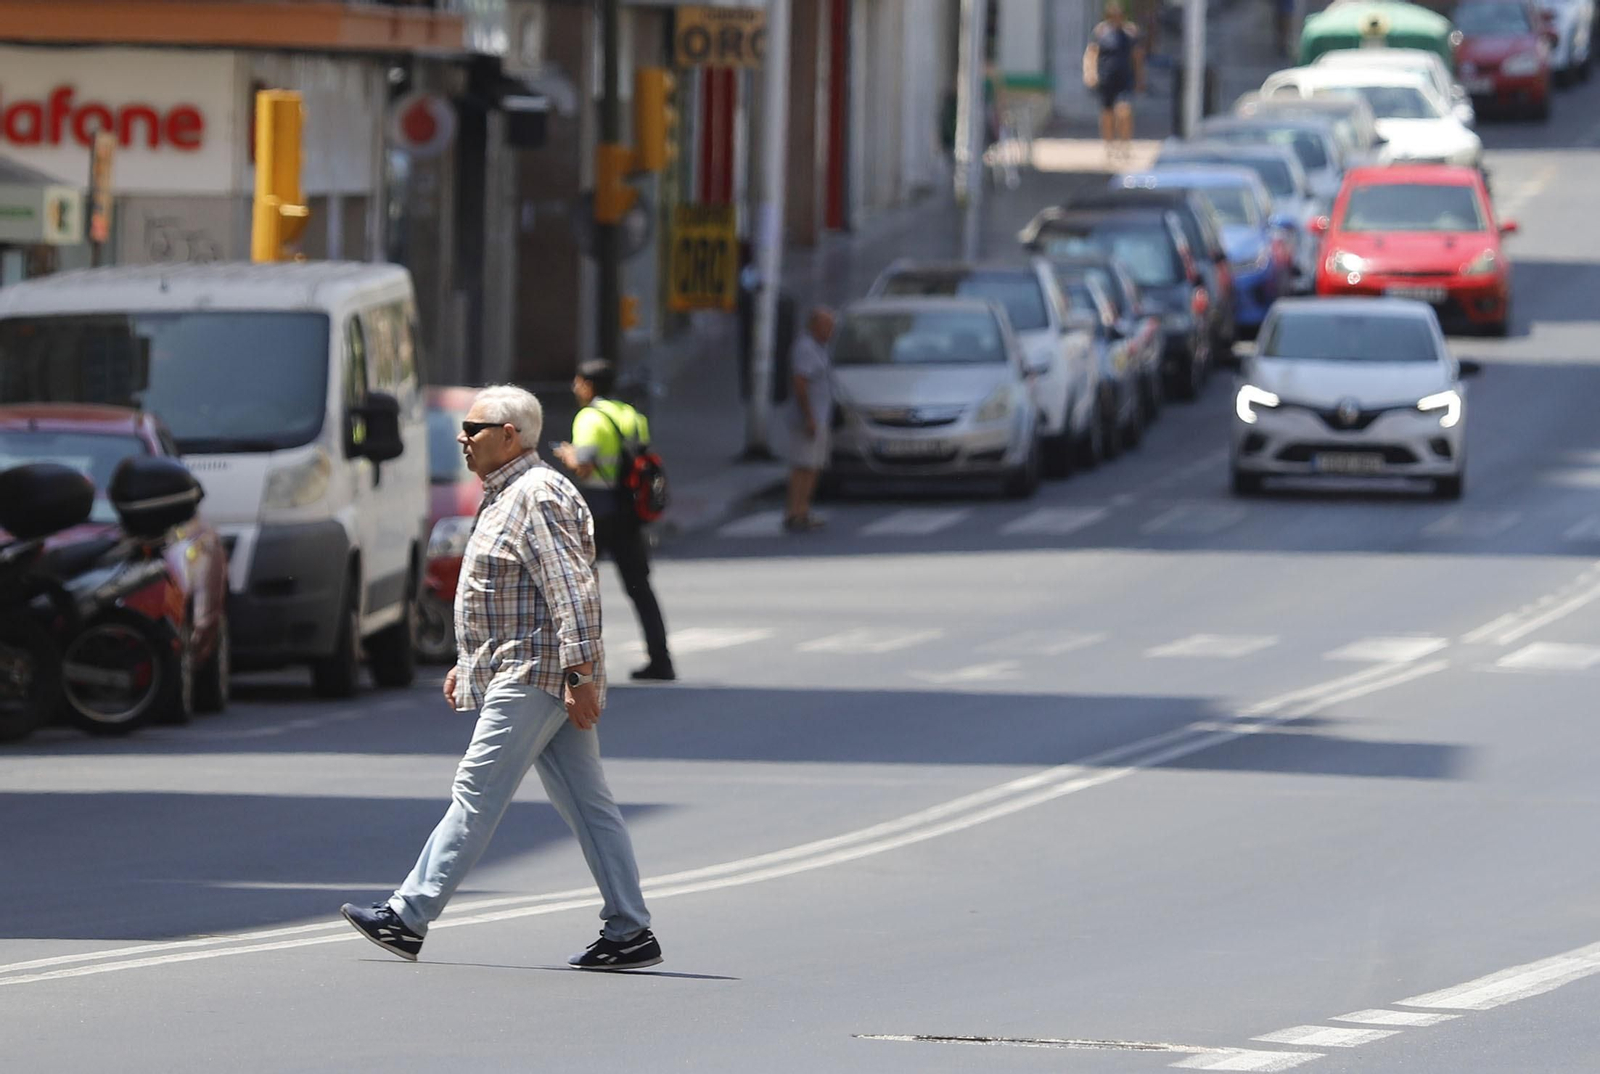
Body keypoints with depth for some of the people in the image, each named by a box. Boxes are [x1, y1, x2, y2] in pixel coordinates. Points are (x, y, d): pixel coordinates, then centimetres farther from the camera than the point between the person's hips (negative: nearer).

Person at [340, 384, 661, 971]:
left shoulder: (538, 495, -13)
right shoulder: (506, 497, 21)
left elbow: (572, 591, -21)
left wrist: (580, 672, -25)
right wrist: (468, 664, 25)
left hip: (532, 679, -11)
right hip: (523, 676, 11)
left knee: (477, 793, -9)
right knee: (586, 805, 7)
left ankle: (409, 917, -9)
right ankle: (629, 932, 5)